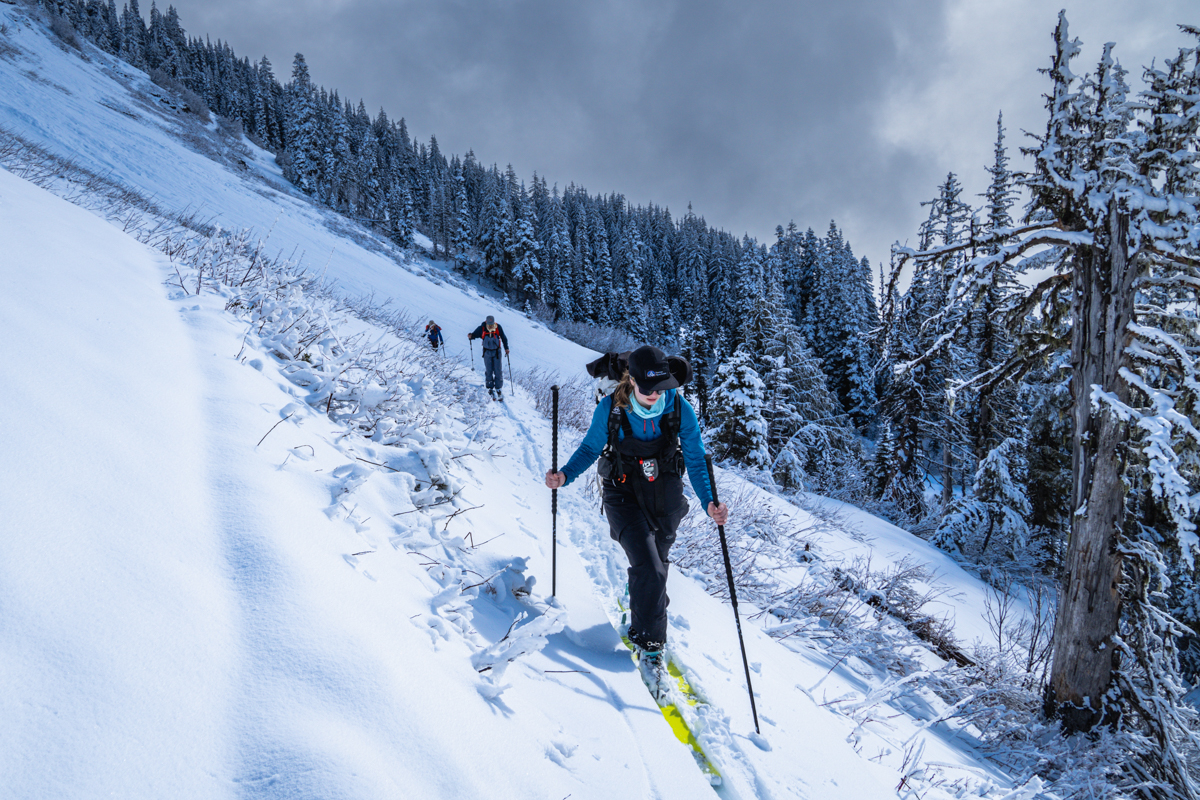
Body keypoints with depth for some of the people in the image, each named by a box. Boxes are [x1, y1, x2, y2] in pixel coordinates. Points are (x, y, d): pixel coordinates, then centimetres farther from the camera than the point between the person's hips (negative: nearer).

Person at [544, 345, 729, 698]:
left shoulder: (680, 408, -15)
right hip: (625, 496, -2)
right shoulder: (610, 409, -17)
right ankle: (649, 647, -2)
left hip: (665, 497, 2)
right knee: (649, 569, -18)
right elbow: (590, 448, -1)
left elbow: (696, 460, -9)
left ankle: (644, 615, 47)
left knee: (655, 568, 15)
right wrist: (565, 475, -18)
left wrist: (709, 502, -22)